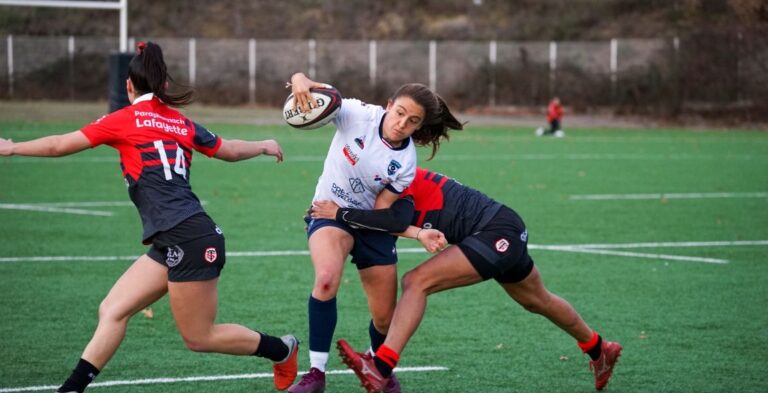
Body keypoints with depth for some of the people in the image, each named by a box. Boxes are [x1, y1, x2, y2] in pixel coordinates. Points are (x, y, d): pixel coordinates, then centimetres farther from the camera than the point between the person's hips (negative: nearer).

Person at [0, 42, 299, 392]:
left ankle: (282, 350, 18)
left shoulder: (125, 120, -4)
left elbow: (59, 145, 3)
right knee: (112, 310, 5)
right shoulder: (183, 124, 13)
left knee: (199, 337, 4)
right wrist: (264, 146, 48)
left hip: (188, 241, -8)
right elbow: (230, 150, 27)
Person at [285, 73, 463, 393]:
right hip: (328, 211, -2)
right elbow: (307, 89, -22)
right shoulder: (358, 115, -19)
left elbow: (381, 211, -9)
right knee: (327, 278, -34)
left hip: (371, 224, 2)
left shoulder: (406, 162, -14)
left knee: (385, 318, 4)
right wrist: (301, 80, -41)